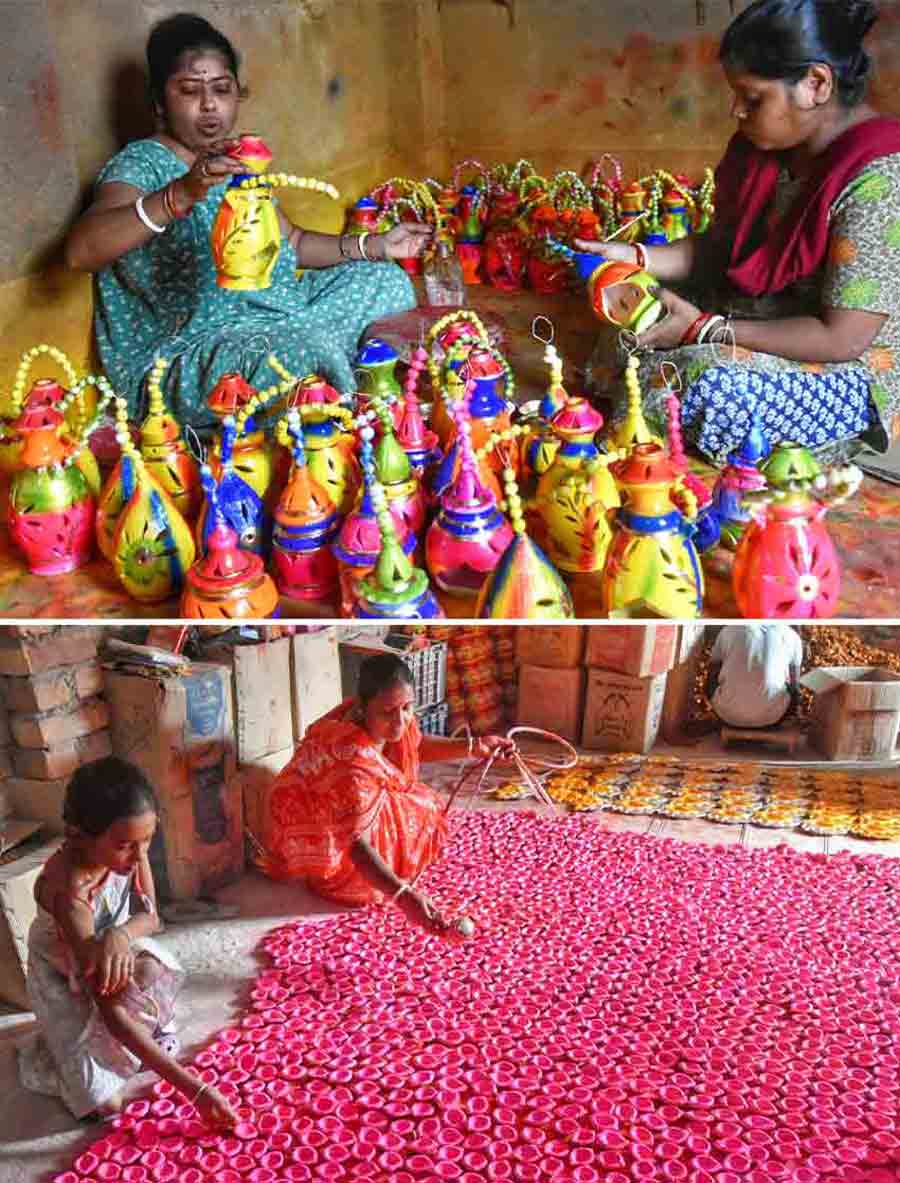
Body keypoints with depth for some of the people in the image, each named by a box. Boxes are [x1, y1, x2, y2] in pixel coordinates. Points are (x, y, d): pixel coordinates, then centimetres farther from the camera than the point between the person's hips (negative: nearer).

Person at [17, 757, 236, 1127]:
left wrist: (121, 935, -39)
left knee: (153, 969, -25)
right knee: (103, 1103, -11)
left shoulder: (125, 851, -24)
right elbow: (111, 1013, -42)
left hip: (111, 955, 5)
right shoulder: (69, 891, -41)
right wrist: (194, 1089, -46)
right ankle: (41, 1053, 16)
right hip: (63, 981, -5)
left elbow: (151, 918, -11)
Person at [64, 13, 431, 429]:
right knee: (308, 352, -36)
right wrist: (179, 195, -46)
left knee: (387, 283, 13)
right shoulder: (142, 165, -13)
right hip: (184, 357, -9)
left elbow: (293, 243, 20)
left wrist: (376, 245, 8)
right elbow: (79, 250, -32)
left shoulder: (238, 163, 12)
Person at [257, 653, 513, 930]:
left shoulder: (392, 721, -15)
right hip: (309, 834, -9)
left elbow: (417, 745, 11)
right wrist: (403, 896, -54)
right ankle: (331, 880, -4)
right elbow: (356, 845, -43)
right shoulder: (355, 762, -42)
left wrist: (474, 747, 3)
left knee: (426, 806, 5)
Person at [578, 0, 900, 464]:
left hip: (850, 372, -9)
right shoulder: (762, 146, -2)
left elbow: (841, 339, -28)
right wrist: (636, 257, -7)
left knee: (710, 388, -29)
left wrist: (705, 330, -25)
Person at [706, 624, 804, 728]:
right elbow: (793, 684, 17)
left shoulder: (729, 630, 8)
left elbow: (710, 677, 16)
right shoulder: (792, 636, 7)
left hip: (729, 713, 0)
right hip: (771, 716, 0)